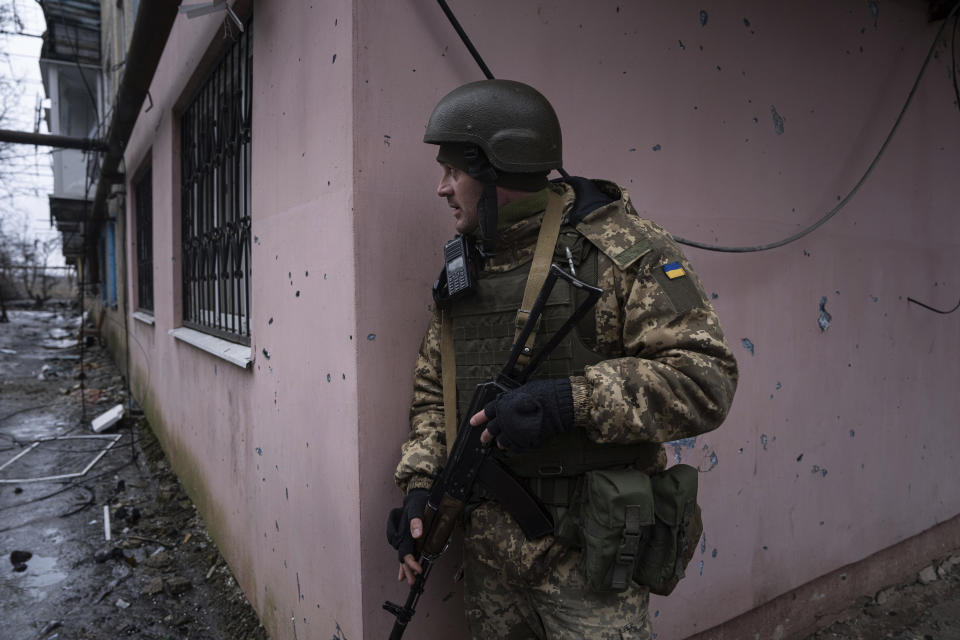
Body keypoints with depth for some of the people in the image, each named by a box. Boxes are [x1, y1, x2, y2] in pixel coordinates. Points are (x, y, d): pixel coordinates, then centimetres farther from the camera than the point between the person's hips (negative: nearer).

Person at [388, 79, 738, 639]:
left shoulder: (624, 250, -12)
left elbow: (706, 380, -17)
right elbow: (433, 390, 14)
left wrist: (570, 400, -26)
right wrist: (419, 485, 1)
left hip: (588, 551, -5)